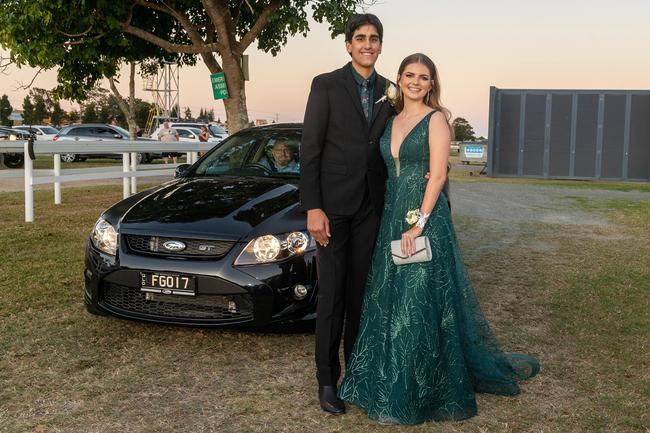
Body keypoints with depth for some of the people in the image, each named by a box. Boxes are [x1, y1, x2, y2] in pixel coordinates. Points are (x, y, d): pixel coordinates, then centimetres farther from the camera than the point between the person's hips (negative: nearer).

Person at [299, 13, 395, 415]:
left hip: (371, 206, 4)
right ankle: (327, 379, 11)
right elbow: (310, 150, -7)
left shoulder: (389, 92, 9)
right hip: (334, 204, -4)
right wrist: (312, 208, -13)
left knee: (362, 291, 11)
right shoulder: (326, 85, -3)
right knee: (332, 294, 2)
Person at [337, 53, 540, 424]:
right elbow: (391, 172, 14)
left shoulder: (436, 119, -5)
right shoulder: (393, 121, 14)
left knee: (424, 302, -2)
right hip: (393, 216, 7)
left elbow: (438, 175, -13)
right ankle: (395, 385, 24)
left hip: (427, 217, -7)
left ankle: (427, 391, 11)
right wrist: (396, 222, 2)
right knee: (391, 302, 11)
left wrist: (419, 224, -19)